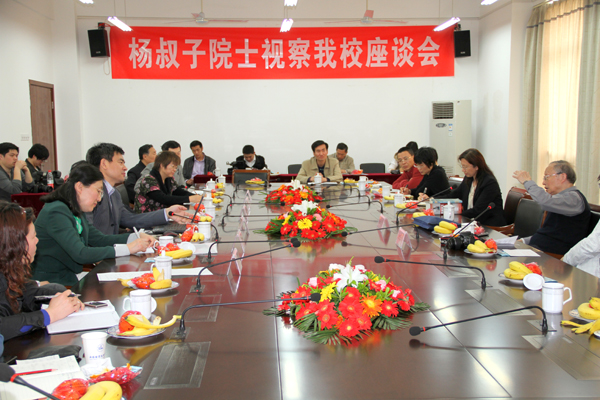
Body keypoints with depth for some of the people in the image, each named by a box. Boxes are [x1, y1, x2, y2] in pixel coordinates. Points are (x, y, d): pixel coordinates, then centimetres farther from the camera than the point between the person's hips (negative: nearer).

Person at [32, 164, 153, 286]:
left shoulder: (76, 213, 11)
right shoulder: (56, 213, -19)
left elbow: (100, 239, 15)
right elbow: (80, 254, -26)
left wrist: (136, 238, 0)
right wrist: (127, 249, -24)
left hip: (70, 278, 9)